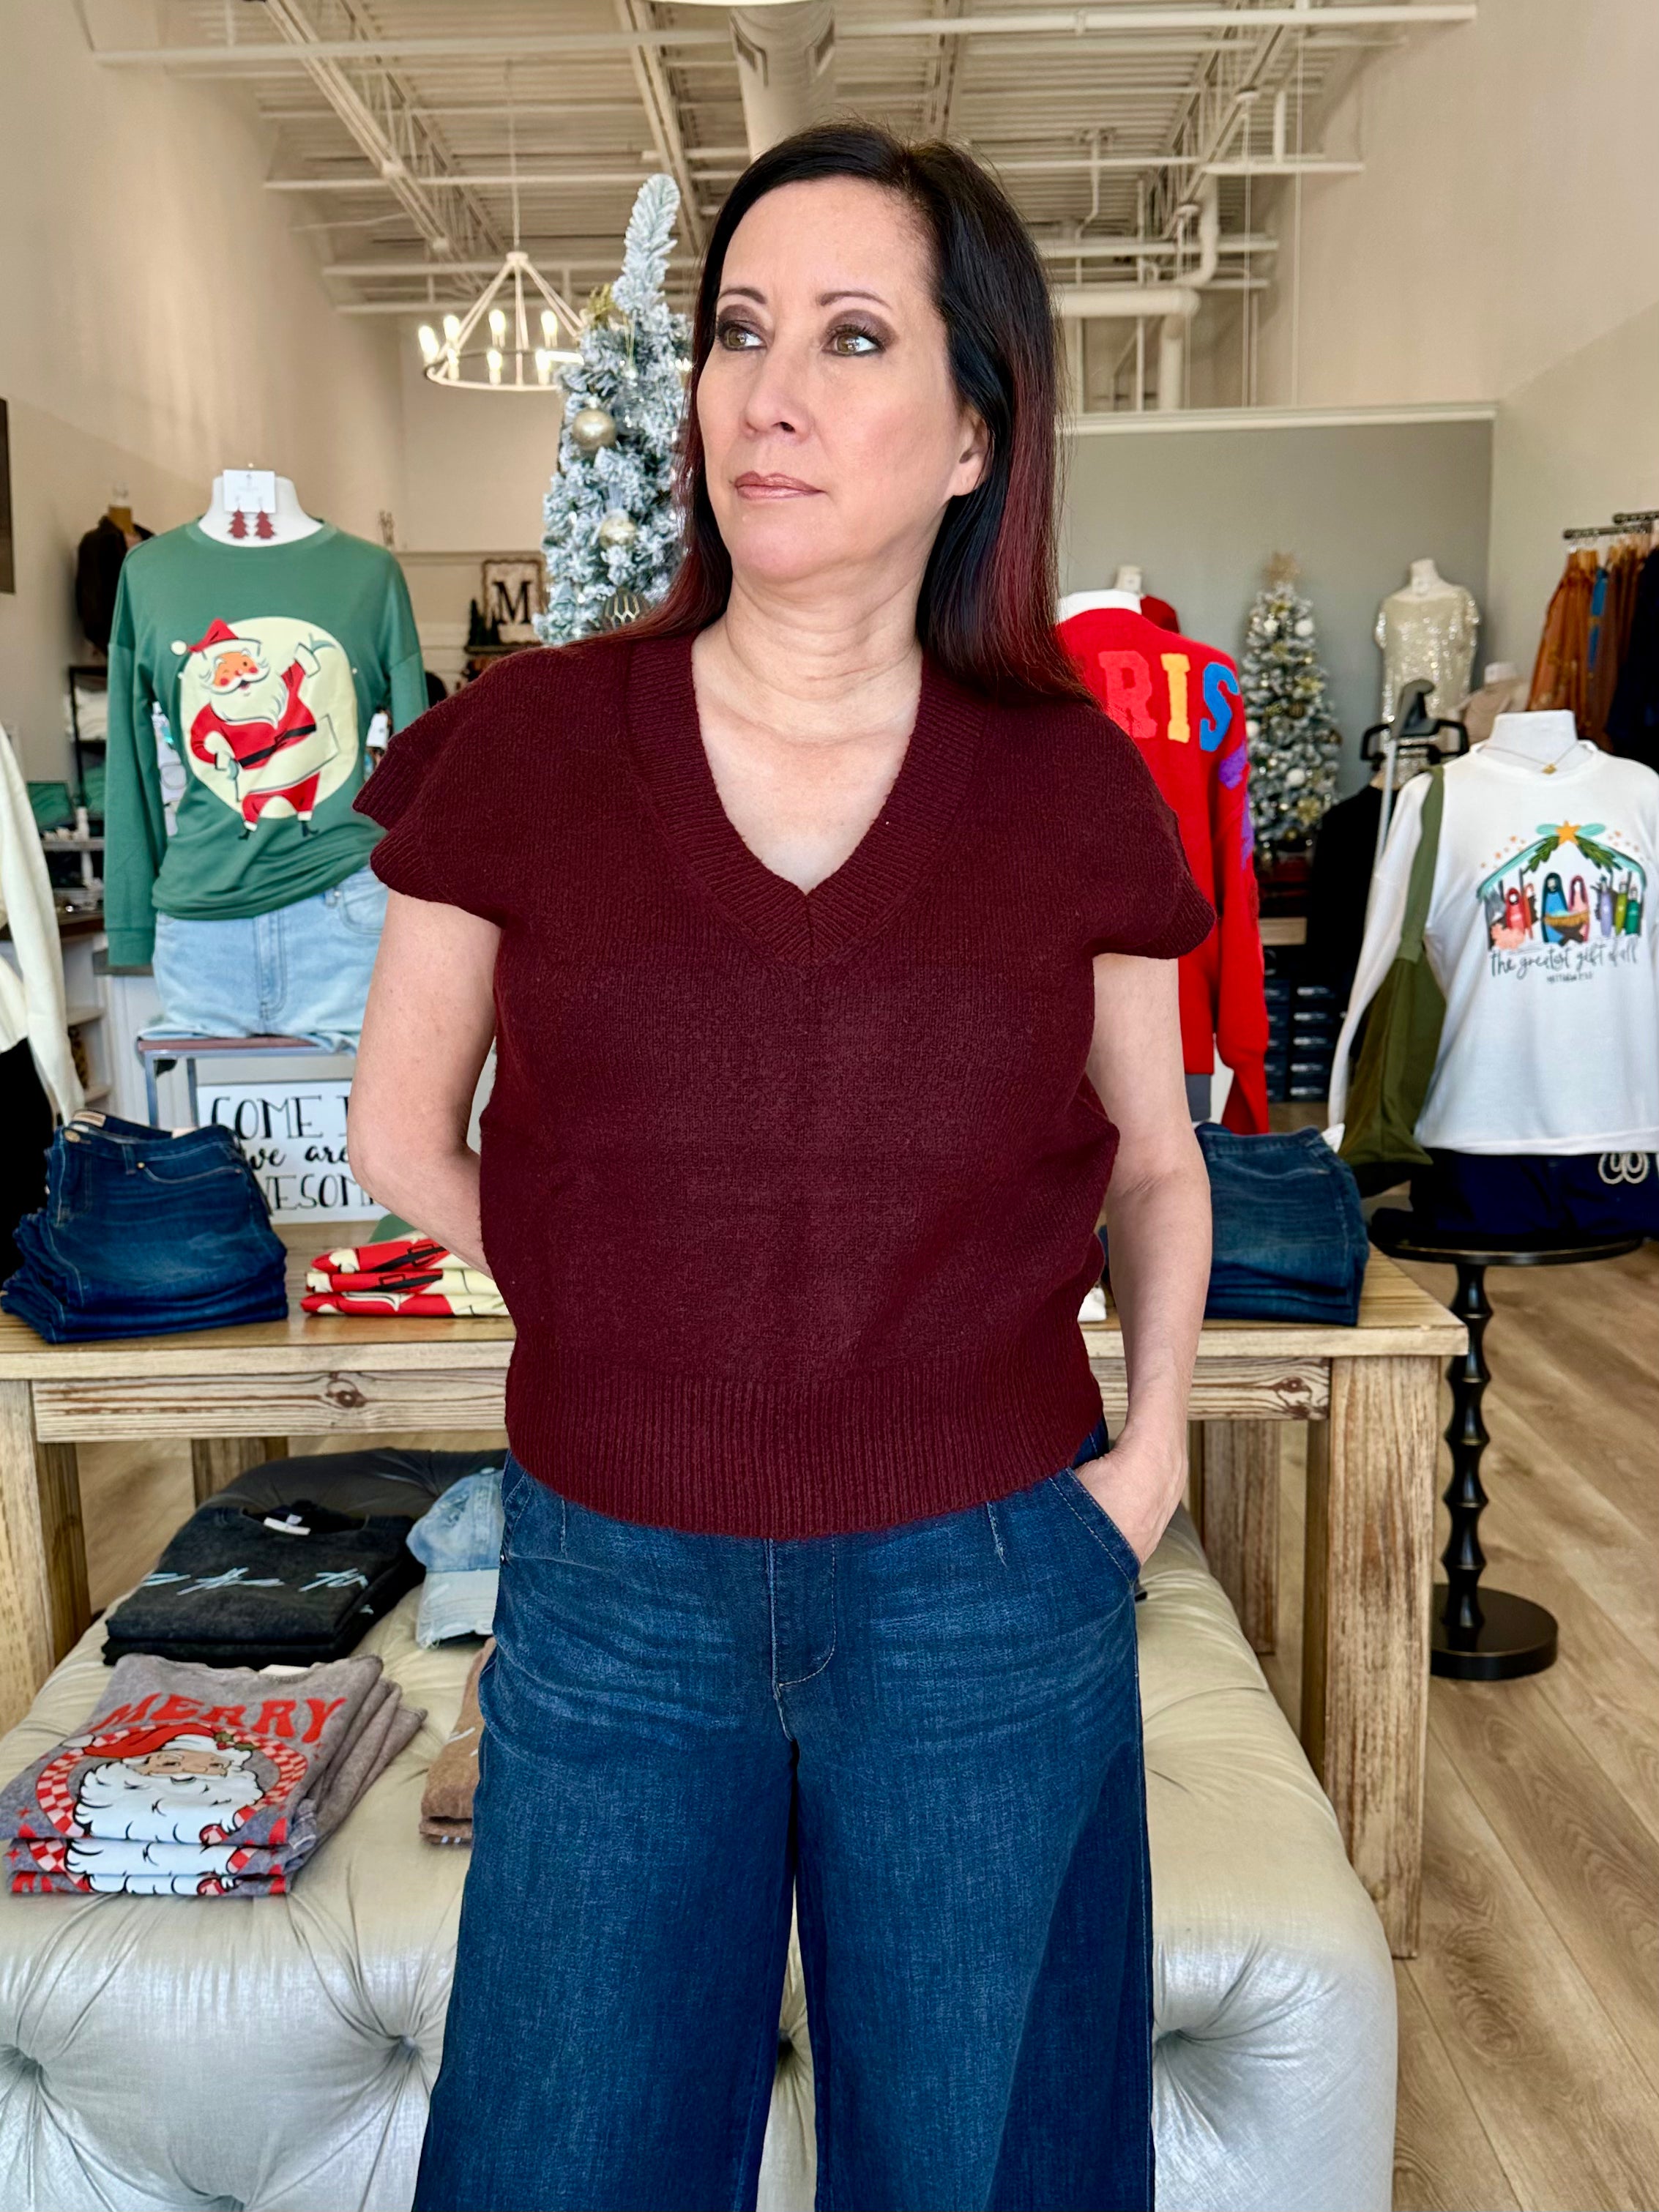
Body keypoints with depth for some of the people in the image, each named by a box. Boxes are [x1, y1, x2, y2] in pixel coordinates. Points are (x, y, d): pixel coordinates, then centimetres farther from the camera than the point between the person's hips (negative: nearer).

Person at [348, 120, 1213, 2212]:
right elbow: (403, 1133, 5)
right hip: (611, 1599, 0)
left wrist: (1156, 1440, -2)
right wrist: (626, 1328, 1)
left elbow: (1156, 1163, 9)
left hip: (989, 1597, 1)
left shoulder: (1068, 784, -3)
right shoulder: (523, 746, -5)